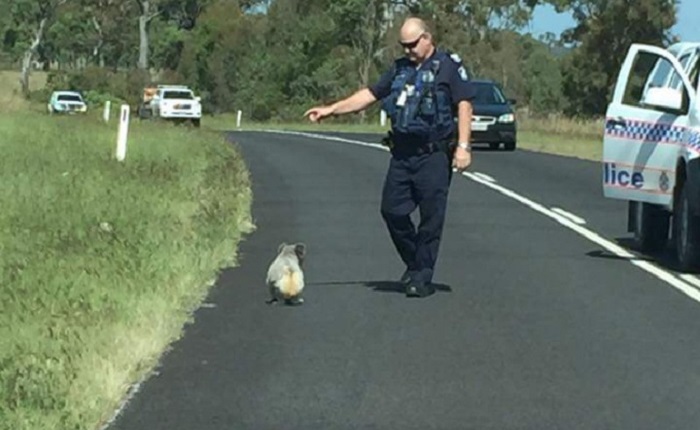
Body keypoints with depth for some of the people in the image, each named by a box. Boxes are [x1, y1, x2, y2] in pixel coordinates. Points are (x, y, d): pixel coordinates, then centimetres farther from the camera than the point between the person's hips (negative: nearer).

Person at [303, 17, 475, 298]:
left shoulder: (449, 66, -3)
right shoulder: (400, 69, 15)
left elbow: (464, 105, -9)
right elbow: (369, 95, 19)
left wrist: (463, 146, -17)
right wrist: (330, 110, 16)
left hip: (433, 156, -6)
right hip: (402, 154, 6)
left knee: (431, 217, -2)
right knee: (392, 209, 4)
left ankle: (422, 278, 5)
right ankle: (414, 264, 22)